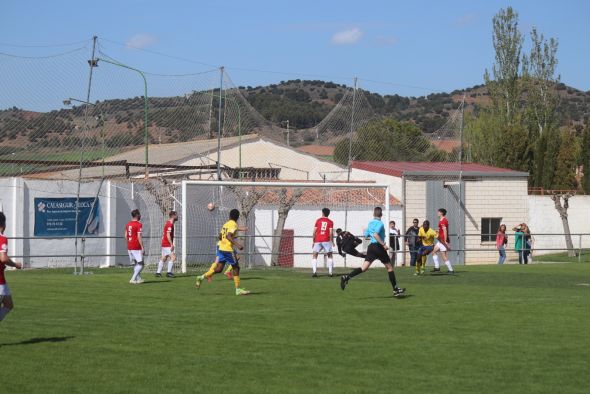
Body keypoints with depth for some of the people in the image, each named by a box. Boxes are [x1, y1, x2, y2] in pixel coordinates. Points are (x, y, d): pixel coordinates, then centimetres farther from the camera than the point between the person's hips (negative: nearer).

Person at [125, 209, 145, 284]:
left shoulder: (128, 224, 10)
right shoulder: (138, 224, -13)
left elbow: (126, 236, 13)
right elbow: (139, 237, -18)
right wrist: (142, 247, -14)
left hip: (129, 247, 8)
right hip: (136, 248, -8)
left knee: (135, 264, 16)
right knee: (140, 264, -2)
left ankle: (138, 279, 20)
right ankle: (133, 279, -11)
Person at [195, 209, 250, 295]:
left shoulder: (226, 224, 14)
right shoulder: (234, 224, -11)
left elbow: (220, 236, 20)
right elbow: (228, 236, -25)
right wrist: (237, 244, -31)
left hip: (221, 248, 8)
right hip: (228, 249, -8)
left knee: (219, 268, 11)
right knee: (236, 268, 2)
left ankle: (202, 277, 1)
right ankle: (238, 289, 5)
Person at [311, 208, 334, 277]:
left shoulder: (318, 220, 8)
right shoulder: (330, 222, 5)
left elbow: (314, 232, 4)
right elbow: (331, 233, -4)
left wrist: (313, 241, 12)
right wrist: (332, 242, 5)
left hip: (318, 240, 0)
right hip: (326, 240, 0)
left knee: (314, 256, 5)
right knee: (330, 256, 12)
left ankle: (314, 272, -11)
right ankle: (330, 272, 5)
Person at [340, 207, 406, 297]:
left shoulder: (370, 223, 13)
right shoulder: (380, 223, -11)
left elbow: (366, 235, 21)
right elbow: (375, 234, -25)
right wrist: (383, 244, -24)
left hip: (371, 246, 7)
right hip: (378, 247, -7)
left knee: (364, 268, -1)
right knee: (390, 267, 5)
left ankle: (346, 278, -18)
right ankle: (396, 290, 8)